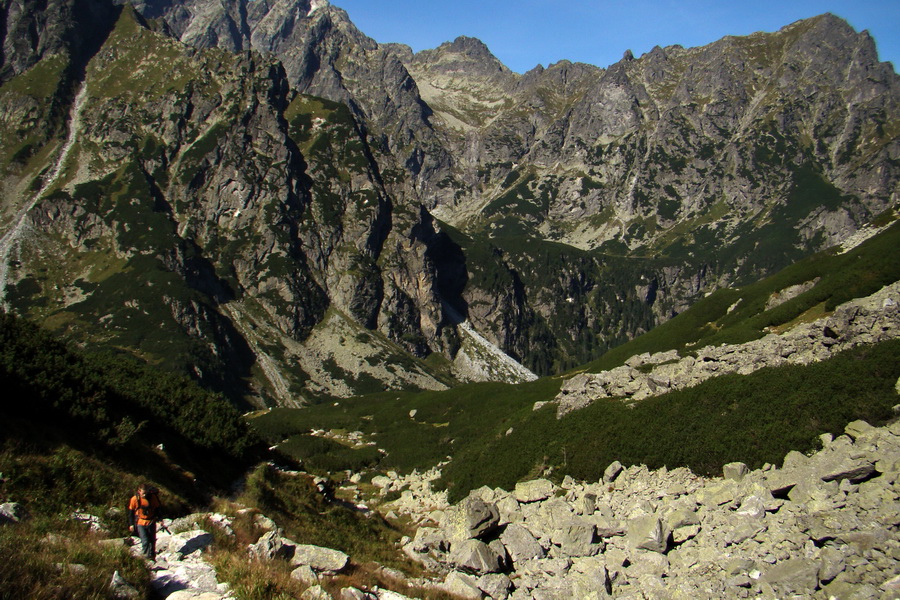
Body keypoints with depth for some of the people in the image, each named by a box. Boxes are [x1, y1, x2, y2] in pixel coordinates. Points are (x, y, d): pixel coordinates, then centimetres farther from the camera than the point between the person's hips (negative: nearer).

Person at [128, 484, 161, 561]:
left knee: (152, 541, 11)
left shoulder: (153, 497, -10)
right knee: (145, 541, -12)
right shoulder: (134, 499, -13)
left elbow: (157, 509, 4)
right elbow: (131, 512, -2)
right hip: (140, 523, -2)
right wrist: (131, 524, -1)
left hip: (151, 522, 2)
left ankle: (152, 557, 26)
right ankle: (146, 557, 3)